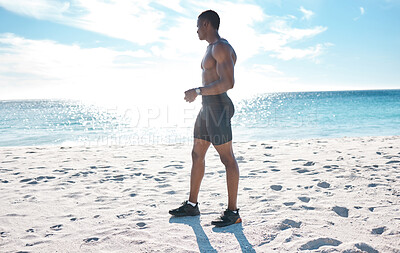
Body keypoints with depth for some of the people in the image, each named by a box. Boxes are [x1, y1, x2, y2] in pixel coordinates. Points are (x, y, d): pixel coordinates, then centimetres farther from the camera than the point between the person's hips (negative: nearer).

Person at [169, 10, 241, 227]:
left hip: (218, 106, -11)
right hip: (207, 107, 11)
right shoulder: (211, 49, 21)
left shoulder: (222, 47, -10)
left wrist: (198, 91, -19)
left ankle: (233, 212, 0)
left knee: (227, 157, -6)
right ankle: (192, 205, 21)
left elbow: (228, 83, -21)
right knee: (197, 154, 12)